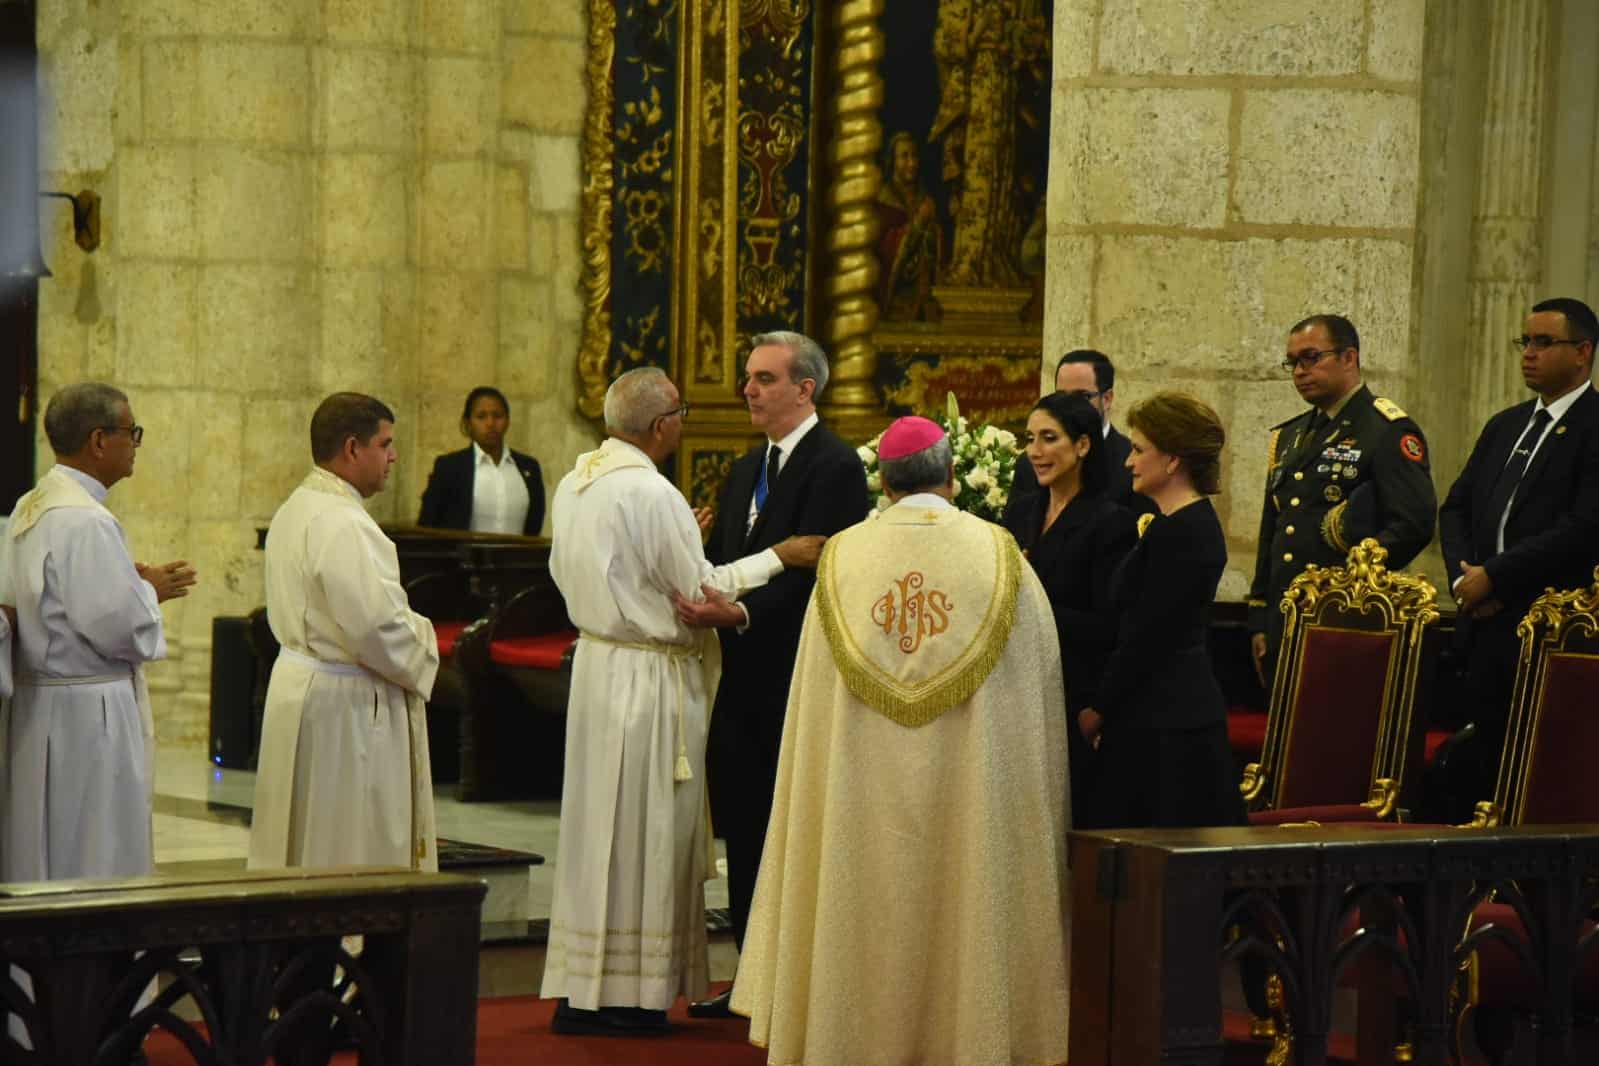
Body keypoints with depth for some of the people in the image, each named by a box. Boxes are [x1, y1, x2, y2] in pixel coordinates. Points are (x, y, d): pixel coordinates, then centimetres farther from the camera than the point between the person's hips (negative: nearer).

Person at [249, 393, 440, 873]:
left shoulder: (294, 510, 11)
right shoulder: (342, 523, -21)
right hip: (345, 705, -10)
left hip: (300, 683, 10)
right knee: (354, 852, -3)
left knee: (300, 854, 14)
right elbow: (374, 623, -26)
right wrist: (420, 655, -7)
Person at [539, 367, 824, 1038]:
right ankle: (627, 996, 5)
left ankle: (580, 991, 18)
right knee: (641, 830, 0)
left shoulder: (575, 484, 7)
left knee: (599, 822, 13)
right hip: (649, 678, -8)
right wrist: (780, 556, -4)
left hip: (595, 663, 8)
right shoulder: (651, 493, -19)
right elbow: (702, 590, -15)